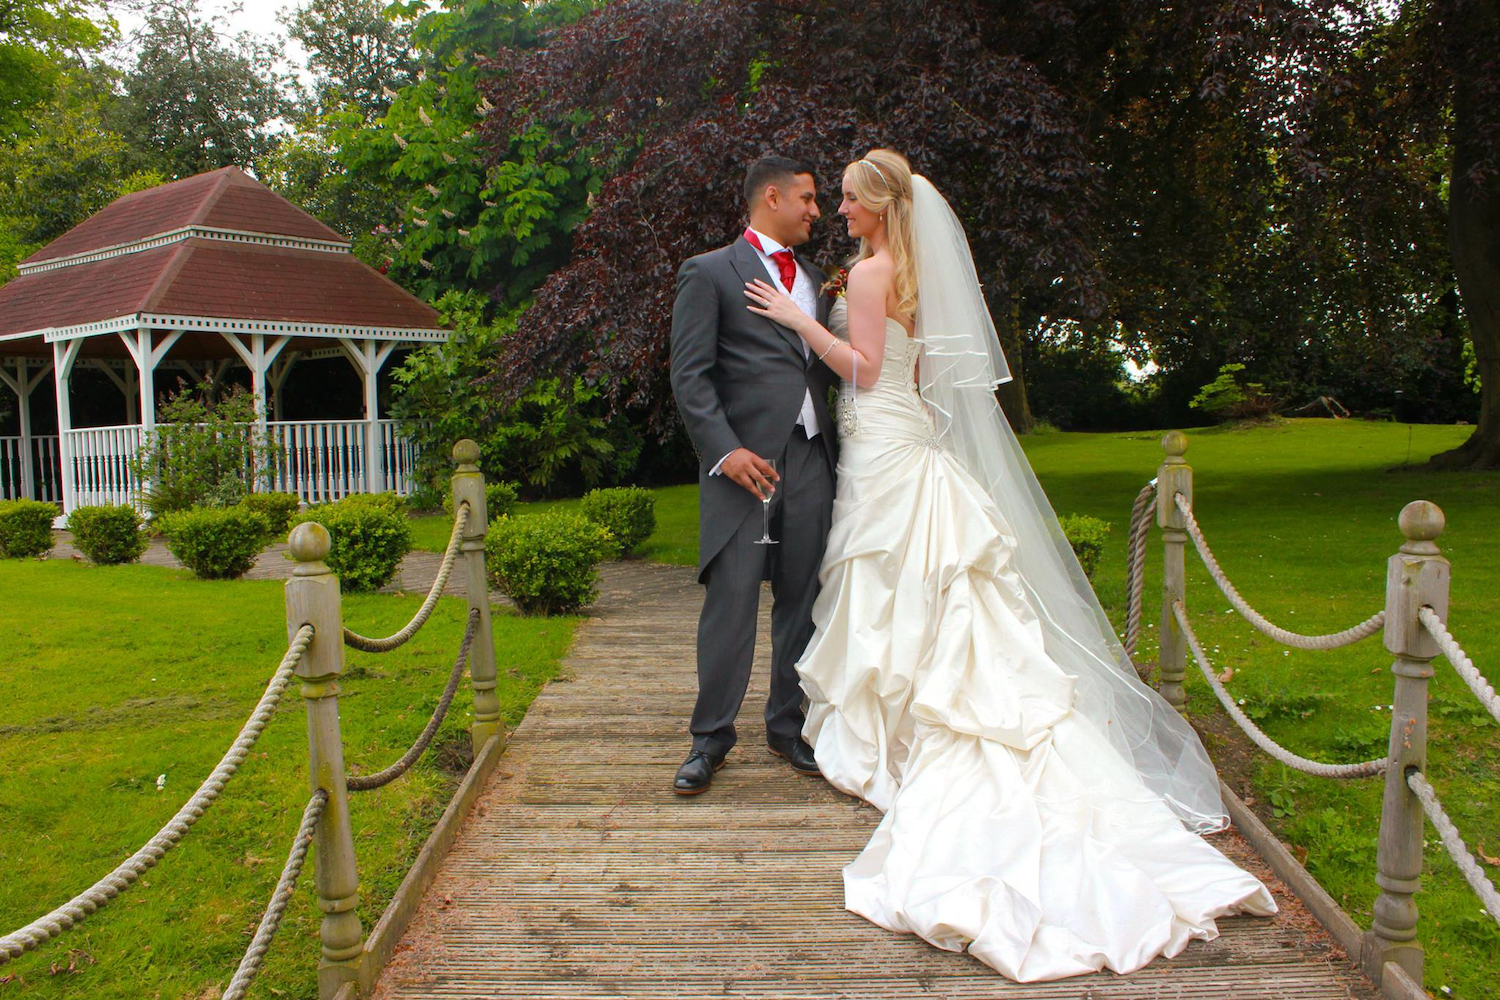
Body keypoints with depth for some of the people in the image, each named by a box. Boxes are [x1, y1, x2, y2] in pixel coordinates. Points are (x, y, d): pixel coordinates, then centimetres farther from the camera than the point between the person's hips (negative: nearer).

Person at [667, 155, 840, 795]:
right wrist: (725, 450, -17)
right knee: (731, 600, -5)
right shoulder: (709, 272, 3)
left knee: (801, 598, 9)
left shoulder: (816, 282, 23)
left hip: (812, 460, 6)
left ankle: (788, 726, 22)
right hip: (746, 463, -6)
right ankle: (711, 739, 8)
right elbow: (690, 376, -6)